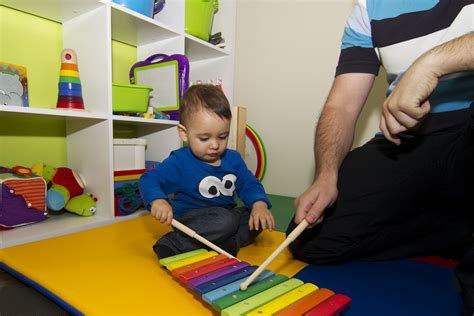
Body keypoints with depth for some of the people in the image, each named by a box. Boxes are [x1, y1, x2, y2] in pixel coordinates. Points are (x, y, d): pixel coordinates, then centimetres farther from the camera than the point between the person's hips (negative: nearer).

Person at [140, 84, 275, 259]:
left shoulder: (233, 159, 1)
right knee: (225, 220, -33)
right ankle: (173, 244, -23)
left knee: (258, 218, -10)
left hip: (228, 216, 6)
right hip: (191, 221, -6)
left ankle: (224, 244, -23)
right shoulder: (180, 161, -13)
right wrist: (158, 200, -40)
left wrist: (259, 205, -22)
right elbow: (149, 180, -17)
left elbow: (249, 185, 0)